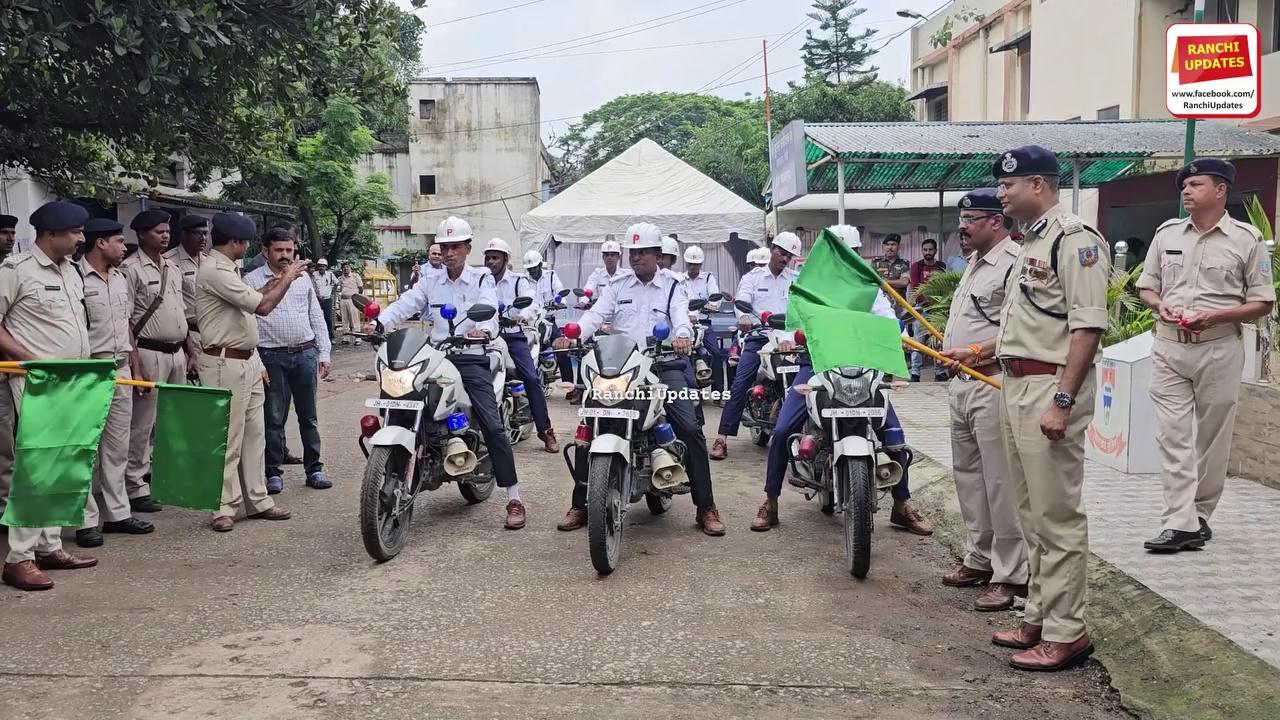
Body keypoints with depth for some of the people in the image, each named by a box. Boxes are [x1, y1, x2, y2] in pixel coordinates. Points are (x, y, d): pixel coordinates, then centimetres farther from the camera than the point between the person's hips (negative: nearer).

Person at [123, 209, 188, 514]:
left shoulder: (173, 269, 14)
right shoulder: (131, 269, -9)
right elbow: (123, 319, -12)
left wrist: (188, 351, 16)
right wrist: (134, 363, -17)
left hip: (177, 352, 8)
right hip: (150, 353, -8)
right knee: (142, 424, -4)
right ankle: (136, 488, 2)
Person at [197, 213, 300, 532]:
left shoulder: (227, 269, 15)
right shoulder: (215, 271, -18)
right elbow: (263, 307, -20)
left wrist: (268, 287, 11)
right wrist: (286, 280, -7)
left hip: (248, 362, 10)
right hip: (225, 365, -10)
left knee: (254, 434, 13)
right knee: (229, 438, -4)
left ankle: (257, 500, 20)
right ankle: (225, 507, 3)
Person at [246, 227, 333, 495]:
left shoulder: (303, 279, 13)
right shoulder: (253, 281, 0)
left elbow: (317, 318, 15)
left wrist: (323, 354, 8)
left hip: (305, 354, 3)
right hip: (272, 357, -3)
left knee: (308, 417, 8)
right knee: (274, 419, 3)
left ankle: (314, 469, 16)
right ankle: (273, 472, 12)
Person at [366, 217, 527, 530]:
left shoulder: (481, 280, 4)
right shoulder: (430, 283, 14)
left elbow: (489, 311, -14)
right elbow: (404, 304, -1)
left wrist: (483, 330, -38)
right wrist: (379, 323, -21)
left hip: (471, 360, -4)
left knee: (492, 425, -13)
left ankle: (514, 499, -11)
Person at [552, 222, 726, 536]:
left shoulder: (673, 287, 8)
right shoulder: (617, 286, 14)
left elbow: (681, 317, -10)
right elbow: (595, 314, 0)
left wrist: (682, 336, -35)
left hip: (664, 365, -2)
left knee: (690, 428, -16)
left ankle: (706, 507, -6)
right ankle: (580, 504, 1)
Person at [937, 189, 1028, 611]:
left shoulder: (1013, 263, -14)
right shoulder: (975, 264, 19)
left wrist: (977, 352, -22)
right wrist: (948, 343, 15)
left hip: (993, 384, -11)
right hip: (963, 383, 11)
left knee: (1001, 484, -6)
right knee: (968, 476, 17)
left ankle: (1011, 575, 0)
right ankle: (980, 559, 29)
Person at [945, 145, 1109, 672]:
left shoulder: (1074, 239, -13)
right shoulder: (1030, 243, 18)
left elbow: (1087, 326, -20)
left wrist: (1062, 400, -24)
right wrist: (981, 352, 23)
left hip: (1051, 388, -10)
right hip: (1016, 386, 10)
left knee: (1058, 516, -4)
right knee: (1032, 514, 15)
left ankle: (1066, 634, 4)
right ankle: (1040, 617, 25)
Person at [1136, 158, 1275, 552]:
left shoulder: (1248, 239, -1)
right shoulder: (1167, 233, 9)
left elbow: (1262, 303, 0)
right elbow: (1146, 287, 16)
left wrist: (1216, 315, -16)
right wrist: (1160, 305, -7)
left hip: (1219, 349, -2)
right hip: (1169, 347, 3)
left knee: (1212, 438, 5)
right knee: (1172, 435, -5)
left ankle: (1199, 515, 19)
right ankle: (1181, 523, -7)